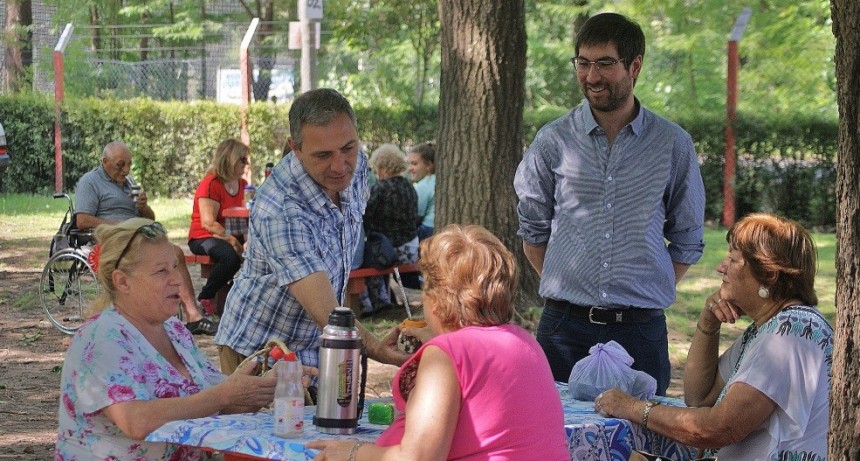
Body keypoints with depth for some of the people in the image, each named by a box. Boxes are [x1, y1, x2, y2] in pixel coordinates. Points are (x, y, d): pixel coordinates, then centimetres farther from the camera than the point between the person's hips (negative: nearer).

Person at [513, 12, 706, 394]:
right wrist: (564, 286, 7)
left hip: (640, 331, 0)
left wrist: (649, 292, 4)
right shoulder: (552, 141, 4)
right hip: (565, 327, 0)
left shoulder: (672, 144, 4)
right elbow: (533, 230, 13)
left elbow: (688, 241, 11)